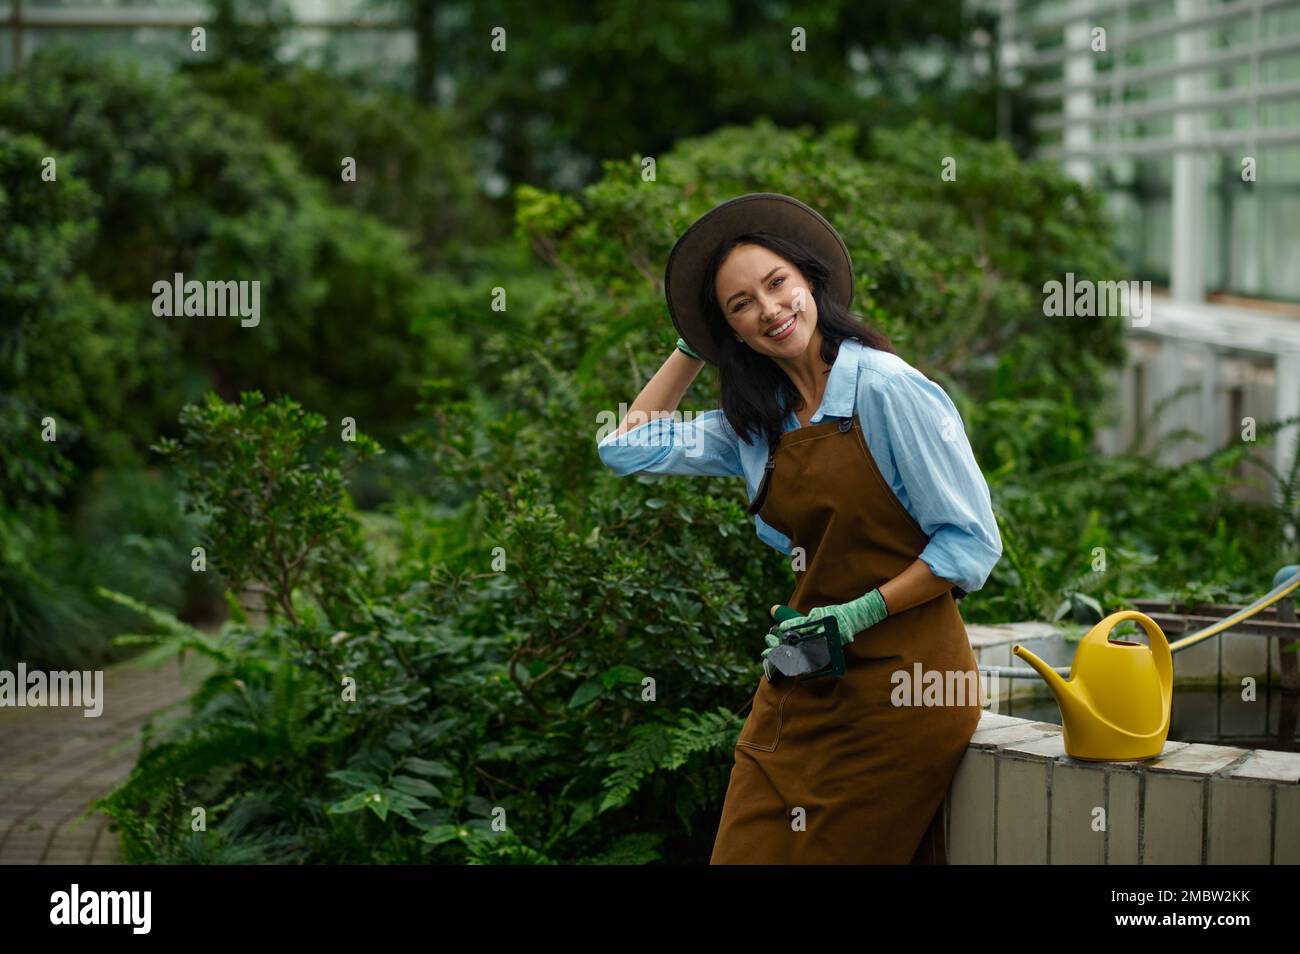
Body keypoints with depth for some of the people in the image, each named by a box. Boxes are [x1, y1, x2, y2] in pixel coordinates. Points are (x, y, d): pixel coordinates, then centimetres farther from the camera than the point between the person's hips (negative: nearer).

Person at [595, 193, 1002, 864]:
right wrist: (690, 348, 15)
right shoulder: (756, 423, 10)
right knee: (751, 851, 0)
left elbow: (973, 540, -11)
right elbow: (626, 446, 17)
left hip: (899, 684, -6)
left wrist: (861, 614, -17)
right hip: (803, 684, 6)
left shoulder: (888, 389, -10)